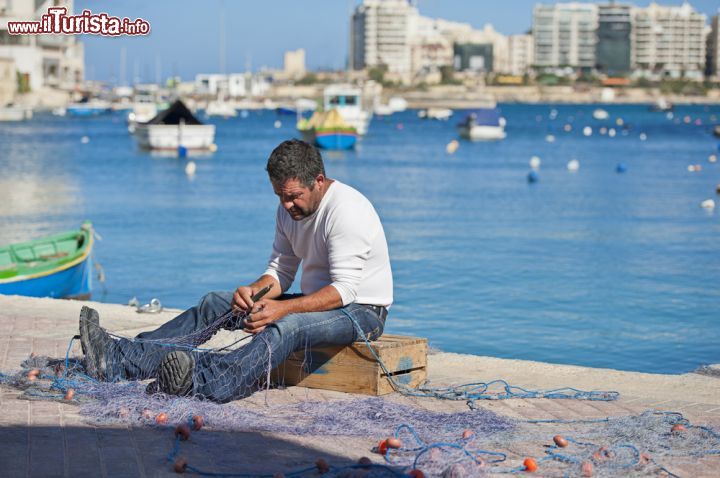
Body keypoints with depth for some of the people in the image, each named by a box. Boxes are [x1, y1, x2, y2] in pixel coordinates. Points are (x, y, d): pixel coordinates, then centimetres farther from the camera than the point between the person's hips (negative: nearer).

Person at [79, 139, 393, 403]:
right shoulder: (289, 210, 5)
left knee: (288, 325, -40)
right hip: (315, 301, 9)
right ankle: (120, 358, -18)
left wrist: (283, 308, -37)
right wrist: (254, 291, -16)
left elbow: (343, 290, -27)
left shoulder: (346, 210, -21)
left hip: (361, 311, -8)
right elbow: (281, 272, 7)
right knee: (215, 304, -3)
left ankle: (202, 383, -64)